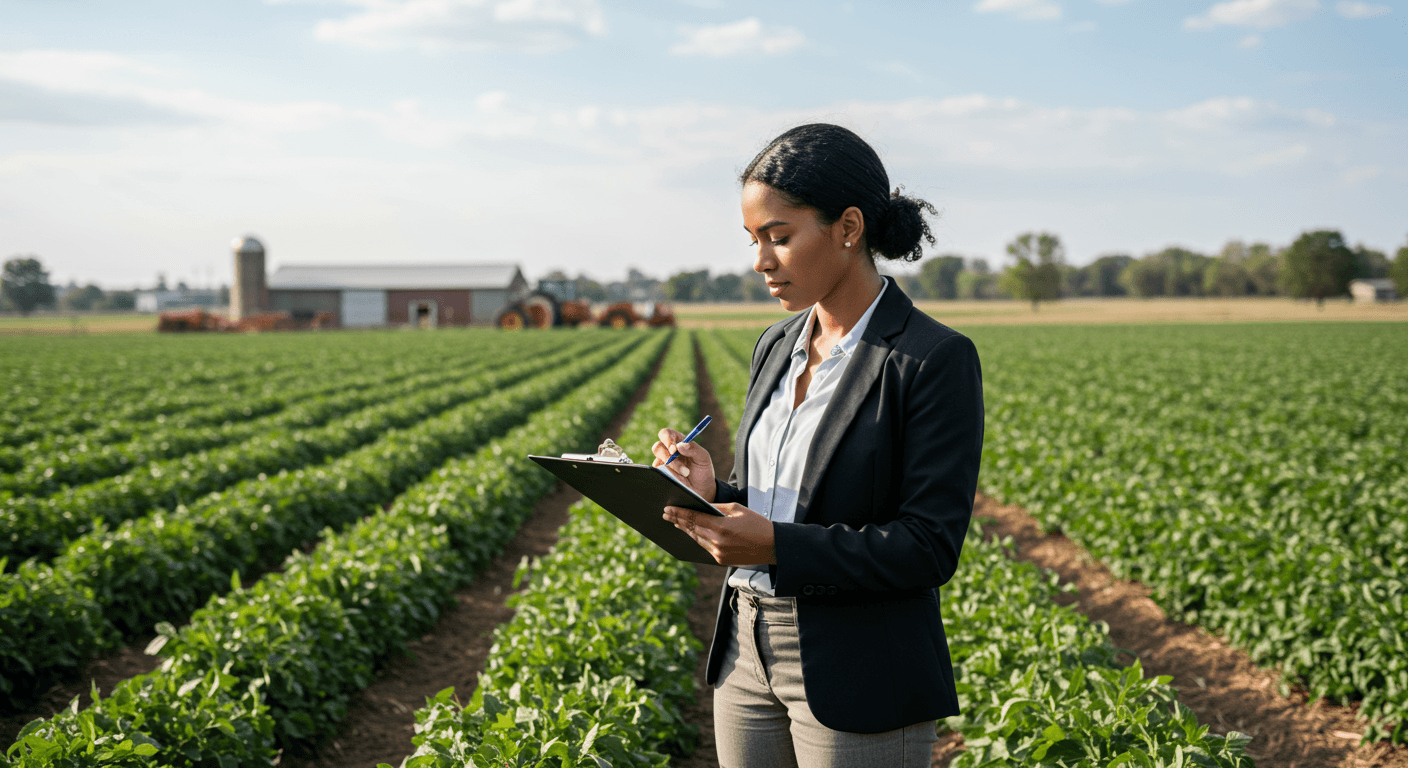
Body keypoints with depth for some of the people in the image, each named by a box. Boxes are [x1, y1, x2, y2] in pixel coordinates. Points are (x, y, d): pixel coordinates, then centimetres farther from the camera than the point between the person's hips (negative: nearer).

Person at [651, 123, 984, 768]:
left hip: (858, 682, -6)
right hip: (749, 650, 7)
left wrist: (776, 546, -24)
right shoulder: (777, 347, 9)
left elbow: (929, 549, -16)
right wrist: (714, 492, -5)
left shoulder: (934, 361, -13)